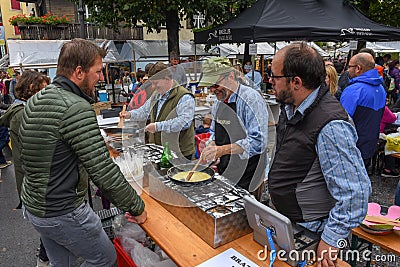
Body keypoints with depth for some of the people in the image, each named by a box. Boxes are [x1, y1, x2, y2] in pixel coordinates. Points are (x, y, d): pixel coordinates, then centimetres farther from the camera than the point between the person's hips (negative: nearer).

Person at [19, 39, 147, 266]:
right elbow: (103, 171, -27)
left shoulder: (35, 100, 4)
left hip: (32, 204, 9)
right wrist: (137, 207, -17)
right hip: (63, 213, -9)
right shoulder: (76, 108, -26)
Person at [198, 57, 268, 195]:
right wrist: (210, 148, -1)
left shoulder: (251, 99, -17)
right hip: (224, 173, 7)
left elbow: (258, 142, -25)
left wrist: (222, 150, -31)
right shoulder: (218, 103, 7)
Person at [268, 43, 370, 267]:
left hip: (310, 233, -8)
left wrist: (331, 240, -21)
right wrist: (272, 179, 20)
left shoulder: (331, 127, -31)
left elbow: (355, 192, -29)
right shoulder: (291, 107, -2)